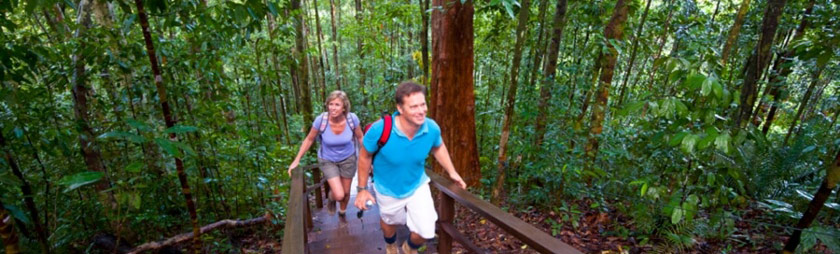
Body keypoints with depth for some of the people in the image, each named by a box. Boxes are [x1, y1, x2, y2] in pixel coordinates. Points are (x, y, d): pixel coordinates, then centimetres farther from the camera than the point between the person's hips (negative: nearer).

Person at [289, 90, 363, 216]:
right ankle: (331, 197, 27)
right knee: (339, 195, -13)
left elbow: (360, 137, -7)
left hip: (348, 158, 2)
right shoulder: (321, 120, -27)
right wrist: (297, 160, -6)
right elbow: (309, 140, -10)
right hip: (327, 160, -1)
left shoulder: (352, 118, -25)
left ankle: (342, 213, 50)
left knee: (346, 192, 16)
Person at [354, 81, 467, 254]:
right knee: (390, 222, 26)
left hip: (417, 185, 2)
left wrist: (451, 172, -7)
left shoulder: (432, 128, -26)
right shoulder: (380, 129, -35)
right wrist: (362, 189, -9)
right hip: (388, 189, -1)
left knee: (426, 232, 1)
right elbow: (365, 156, -15)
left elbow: (438, 147, 0)